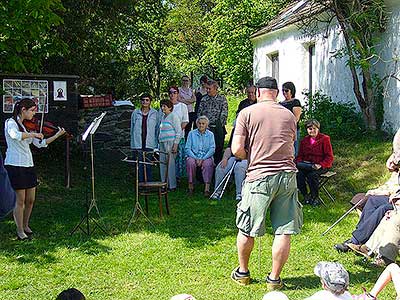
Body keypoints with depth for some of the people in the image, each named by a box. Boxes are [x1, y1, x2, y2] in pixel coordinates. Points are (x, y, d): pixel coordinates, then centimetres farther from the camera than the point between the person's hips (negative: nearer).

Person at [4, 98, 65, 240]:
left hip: (28, 165, 7)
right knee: (20, 200, -1)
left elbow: (40, 143, 12)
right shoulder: (11, 122, -8)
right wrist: (33, 134, -30)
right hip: (15, 165, -7)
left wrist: (57, 135, 6)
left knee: (30, 199, 11)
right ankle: (20, 231, 10)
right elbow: (14, 135, -32)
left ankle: (25, 226, 30)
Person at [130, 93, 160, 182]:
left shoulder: (155, 113, 4)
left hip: (149, 143, 0)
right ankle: (140, 183, 11)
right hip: (137, 144, 1)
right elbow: (132, 128, 12)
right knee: (139, 165, 2)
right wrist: (133, 141, 11)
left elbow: (157, 128, 8)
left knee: (148, 165, 3)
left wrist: (156, 142, 4)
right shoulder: (135, 113, 6)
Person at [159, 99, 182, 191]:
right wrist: (159, 142, 18)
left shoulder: (173, 116, -6)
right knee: (162, 164, 7)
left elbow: (179, 132, -10)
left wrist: (176, 144, -16)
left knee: (170, 164, -7)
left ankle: (172, 186, -3)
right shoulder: (163, 117, 17)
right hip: (162, 142, 8)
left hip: (170, 142, -8)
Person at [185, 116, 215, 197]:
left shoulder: (210, 134, 10)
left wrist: (203, 159, -14)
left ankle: (207, 188, -38)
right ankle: (191, 186, -24)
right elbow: (187, 148, 3)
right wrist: (195, 158, -12)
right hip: (193, 156, 0)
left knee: (208, 163, -34)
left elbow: (212, 149, 0)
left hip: (206, 157, 0)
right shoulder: (191, 133, 10)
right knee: (191, 162, -34)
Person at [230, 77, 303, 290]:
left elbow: (237, 150, -8)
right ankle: (274, 278, 14)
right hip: (287, 175, 3)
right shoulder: (289, 115, 9)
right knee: (284, 231, 7)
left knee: (246, 228, 14)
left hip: (259, 176, -2)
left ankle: (242, 272, 28)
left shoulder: (247, 113, -3)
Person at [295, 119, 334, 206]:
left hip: (322, 166, -4)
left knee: (312, 174, -35)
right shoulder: (304, 140, 15)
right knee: (299, 174, -28)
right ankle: (305, 196, -14)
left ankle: (315, 197, -15)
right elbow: (300, 155, 15)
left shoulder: (325, 139, 0)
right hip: (307, 165, 4)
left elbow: (329, 157, -4)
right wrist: (298, 163, -9)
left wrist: (321, 165, -21)